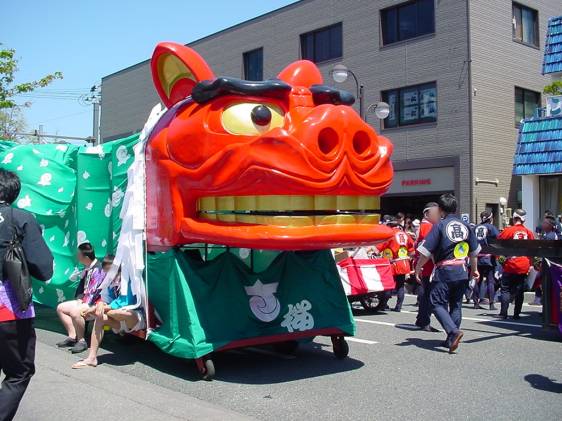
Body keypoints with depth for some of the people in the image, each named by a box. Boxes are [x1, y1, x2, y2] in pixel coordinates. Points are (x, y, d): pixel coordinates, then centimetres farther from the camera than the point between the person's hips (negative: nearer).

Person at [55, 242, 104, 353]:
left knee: (75, 311, -33)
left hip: (95, 303, -11)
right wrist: (79, 299, 0)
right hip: (84, 301, 11)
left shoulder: (97, 269, -18)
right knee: (60, 308, 8)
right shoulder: (87, 268, 10)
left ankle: (81, 341, -17)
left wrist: (81, 303, -16)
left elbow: (93, 292, -22)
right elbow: (82, 286, 16)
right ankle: (72, 336, 7)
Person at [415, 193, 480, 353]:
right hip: (462, 272, 6)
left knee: (437, 303, 0)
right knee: (456, 305, 14)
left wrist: (418, 268, -2)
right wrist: (474, 269, 30)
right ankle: (451, 340, 17)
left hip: (444, 272, -6)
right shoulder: (465, 226, 8)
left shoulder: (440, 226, -9)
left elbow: (426, 251, -13)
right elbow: (474, 251, 16)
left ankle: (453, 331, -19)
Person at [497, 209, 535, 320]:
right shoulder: (529, 232, 3)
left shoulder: (508, 230, -9)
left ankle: (503, 313, -2)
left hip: (510, 265, -3)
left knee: (506, 289, 4)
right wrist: (530, 264, 19)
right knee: (520, 291, 10)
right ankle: (516, 314, 12)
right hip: (524, 267, 3)